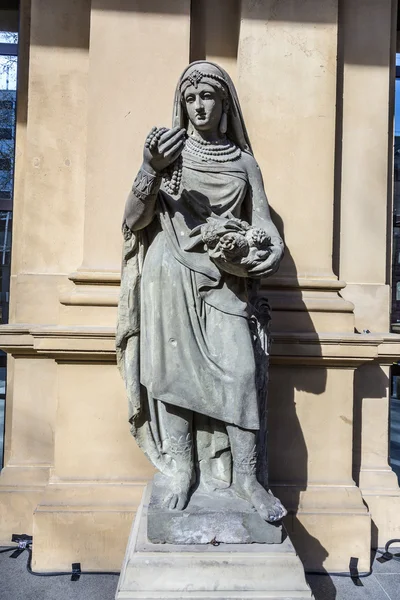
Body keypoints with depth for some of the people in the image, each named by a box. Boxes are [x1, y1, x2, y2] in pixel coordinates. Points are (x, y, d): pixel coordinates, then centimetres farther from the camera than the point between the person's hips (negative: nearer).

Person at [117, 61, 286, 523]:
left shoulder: (243, 161, 14)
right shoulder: (168, 152, 8)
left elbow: (262, 218, 9)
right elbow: (134, 220, -1)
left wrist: (273, 251, -13)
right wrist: (152, 170, -17)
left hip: (224, 280, 1)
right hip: (170, 276, -1)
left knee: (241, 371, -11)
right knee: (173, 371, -4)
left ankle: (246, 476, 2)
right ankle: (180, 472, 10)